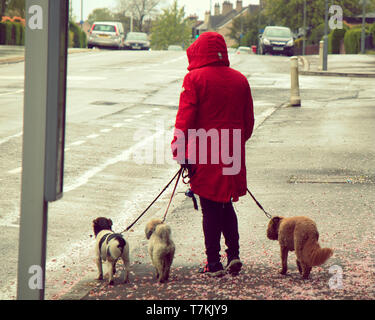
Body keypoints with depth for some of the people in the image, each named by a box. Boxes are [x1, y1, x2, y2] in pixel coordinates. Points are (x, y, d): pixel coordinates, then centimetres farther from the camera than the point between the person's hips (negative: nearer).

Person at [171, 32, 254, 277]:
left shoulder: (195, 78, -8)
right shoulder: (240, 80, 8)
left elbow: (185, 118, -11)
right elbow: (249, 120, 13)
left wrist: (179, 150, -7)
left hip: (204, 154, -5)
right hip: (232, 154, 5)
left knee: (210, 209, 2)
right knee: (226, 205, 18)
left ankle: (214, 263, 5)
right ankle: (234, 254, 8)